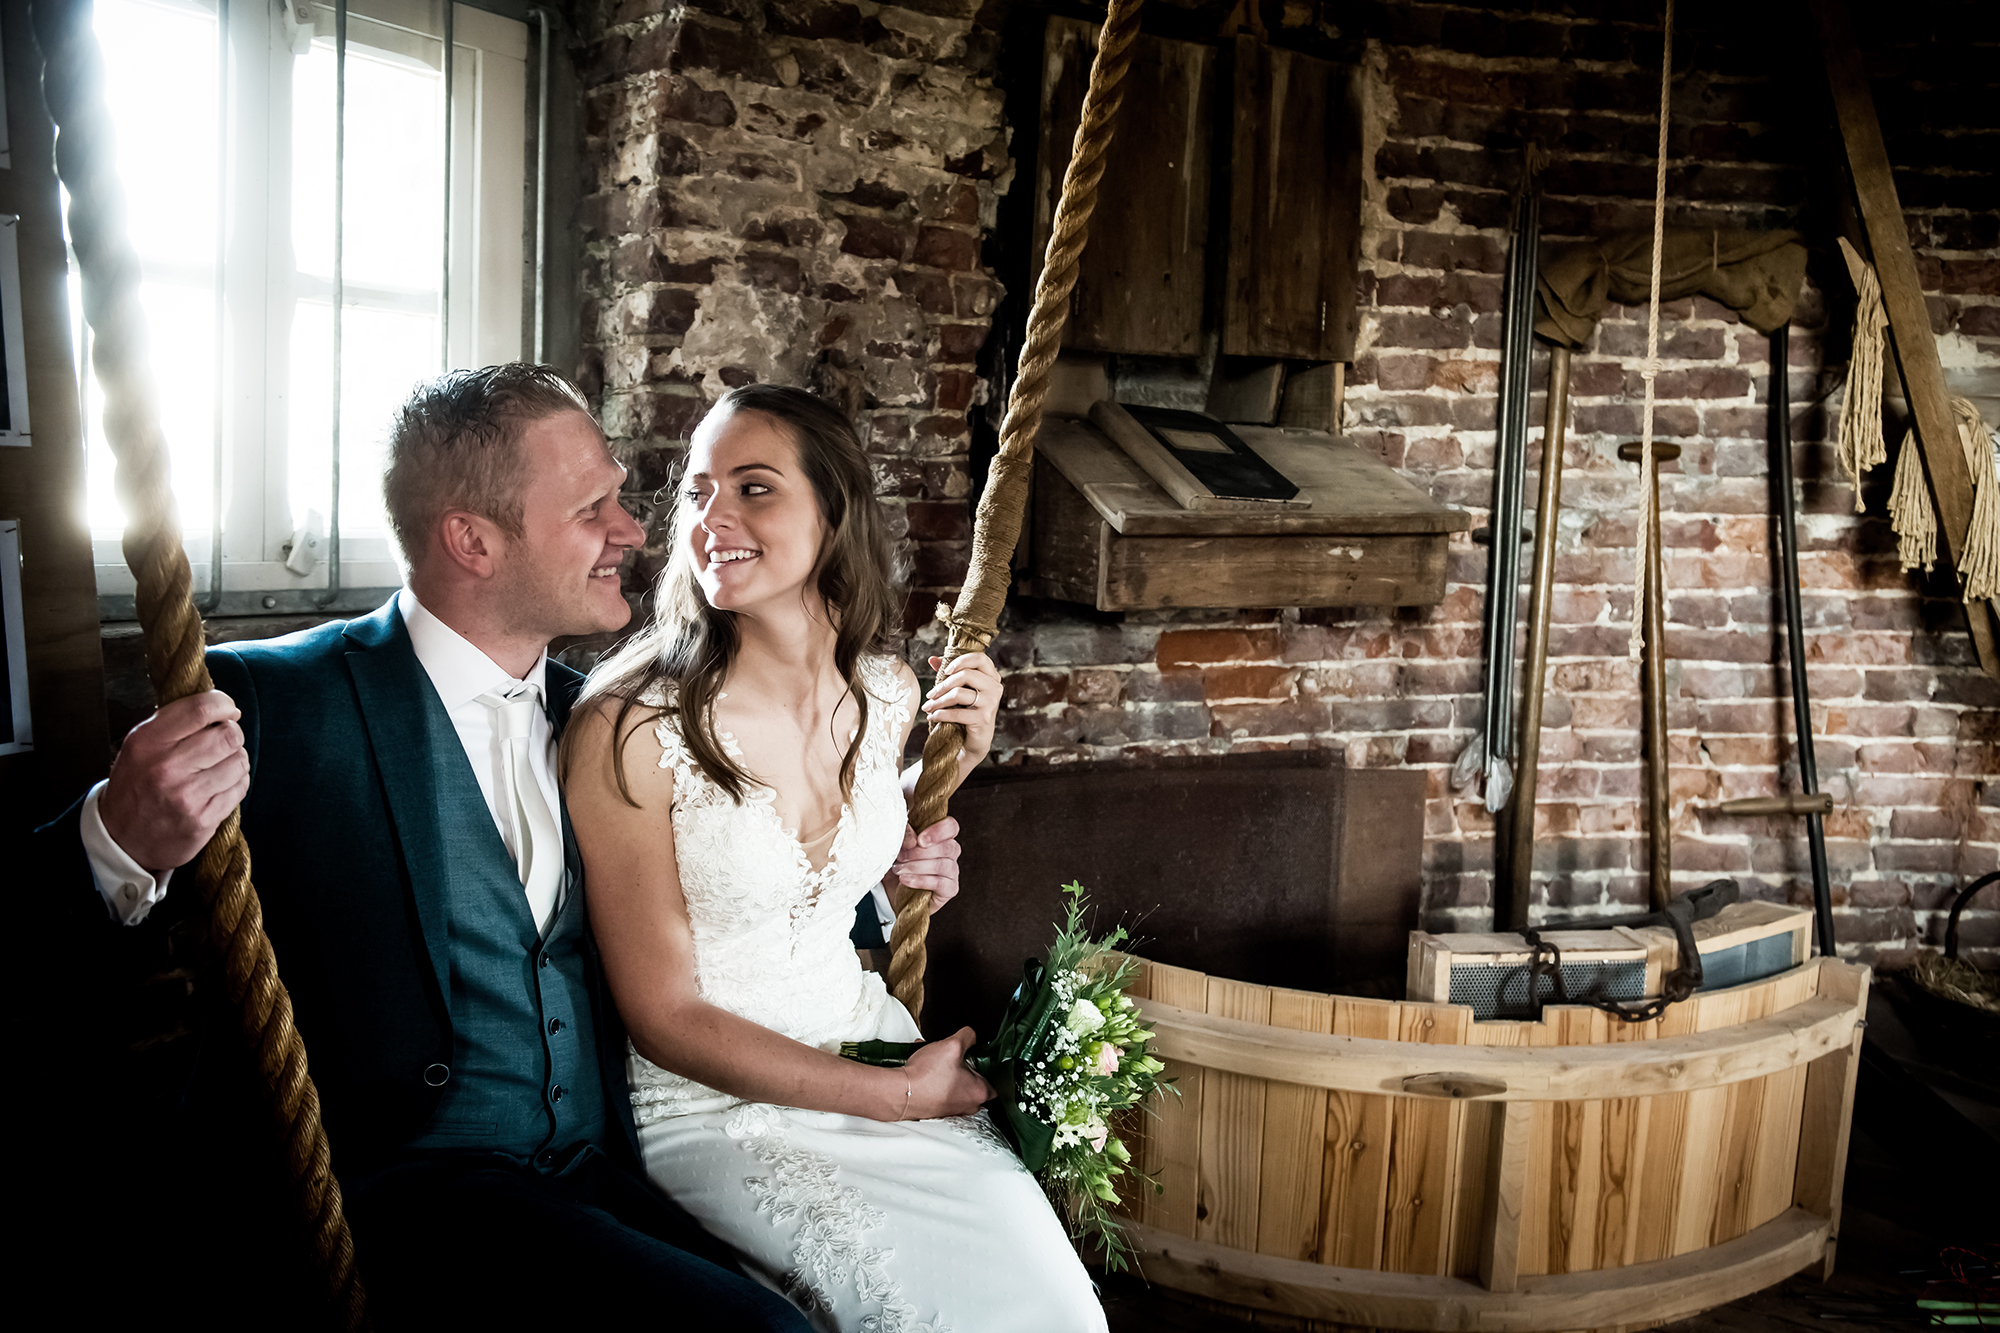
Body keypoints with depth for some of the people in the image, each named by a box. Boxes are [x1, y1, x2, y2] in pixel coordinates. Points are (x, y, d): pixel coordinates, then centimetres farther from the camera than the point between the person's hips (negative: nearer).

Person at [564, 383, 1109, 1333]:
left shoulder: (886, 694, -2)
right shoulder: (628, 729, -19)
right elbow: (663, 1016, -14)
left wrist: (959, 758, 3)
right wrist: (894, 1095, -14)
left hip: (870, 1040, 5)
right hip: (716, 1103, -5)